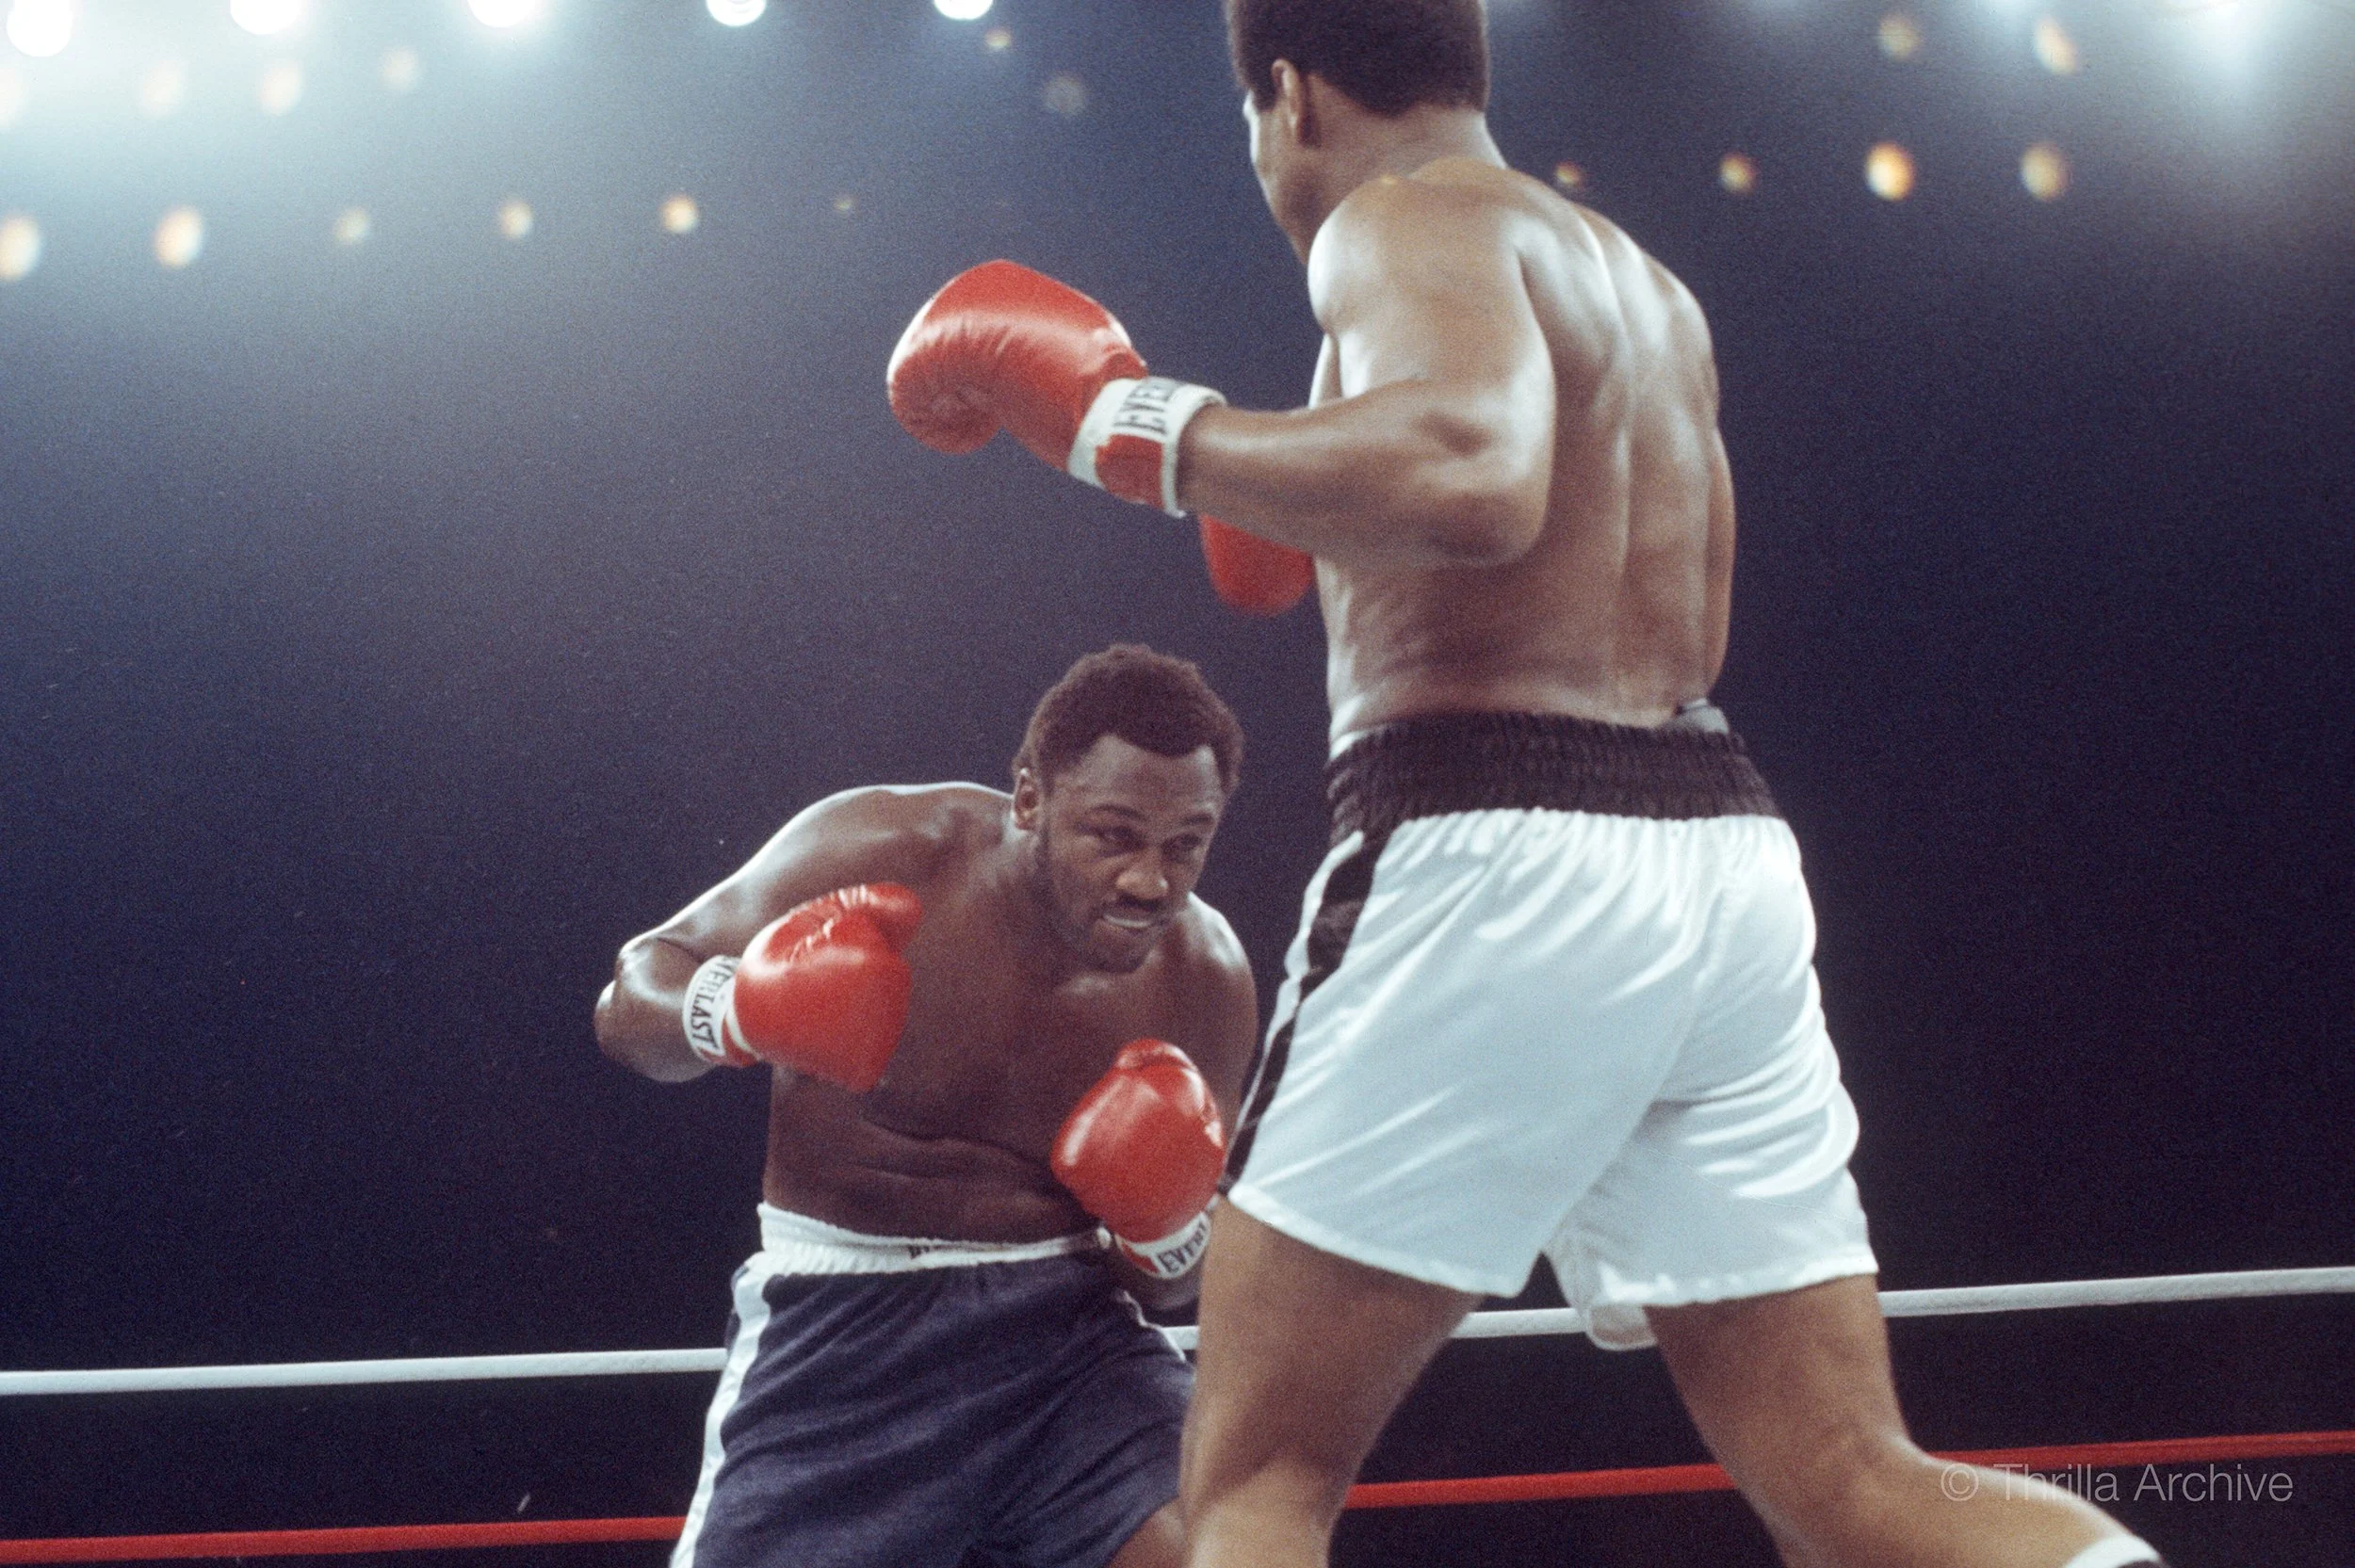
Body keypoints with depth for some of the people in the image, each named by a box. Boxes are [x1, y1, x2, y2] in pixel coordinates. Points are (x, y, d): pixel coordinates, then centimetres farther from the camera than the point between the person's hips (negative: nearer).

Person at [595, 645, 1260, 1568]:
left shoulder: (1205, 976, -4)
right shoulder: (876, 854, -13)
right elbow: (631, 996, -3)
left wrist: (1167, 1232, -14)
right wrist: (732, 1016, -25)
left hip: (1060, 1319, 2)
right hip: (842, 1320, -1)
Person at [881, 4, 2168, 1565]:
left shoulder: (1406, 220, -2)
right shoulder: (1645, 285, 24)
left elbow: (1474, 475, -26)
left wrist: (1126, 419, -13)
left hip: (1504, 857, -8)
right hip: (1724, 850, 8)